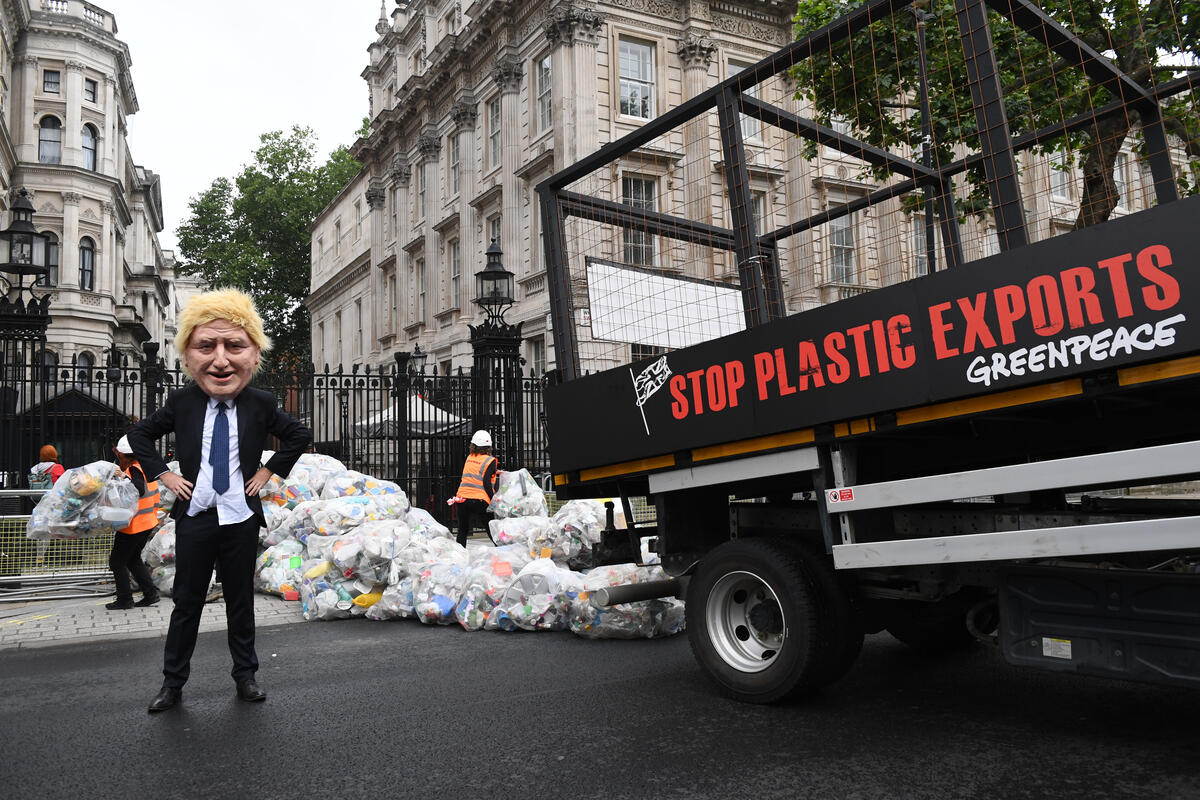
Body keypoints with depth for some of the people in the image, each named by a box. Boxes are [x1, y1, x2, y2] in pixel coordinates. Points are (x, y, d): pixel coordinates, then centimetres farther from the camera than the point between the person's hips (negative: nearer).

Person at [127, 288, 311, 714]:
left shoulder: (261, 404, -7)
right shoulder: (181, 402, -6)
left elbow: (300, 435, 8)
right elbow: (139, 434, 9)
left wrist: (269, 470, 0)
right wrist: (164, 474, 0)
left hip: (241, 518, 0)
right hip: (194, 517, 0)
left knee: (241, 599, 12)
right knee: (186, 602, 9)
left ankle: (245, 676, 26)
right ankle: (173, 682, 22)